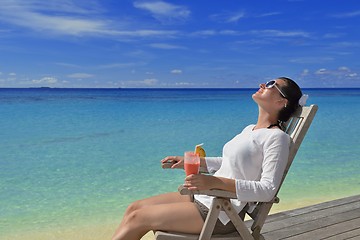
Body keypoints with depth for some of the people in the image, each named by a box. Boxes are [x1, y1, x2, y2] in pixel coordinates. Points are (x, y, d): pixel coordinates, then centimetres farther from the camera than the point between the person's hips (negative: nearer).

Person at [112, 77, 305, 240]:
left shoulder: (277, 137, -14)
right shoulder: (250, 129, 13)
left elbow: (268, 190, -21)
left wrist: (216, 182, -32)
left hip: (221, 213, -8)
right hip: (203, 198, 8)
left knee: (138, 218, -9)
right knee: (134, 207, 3)